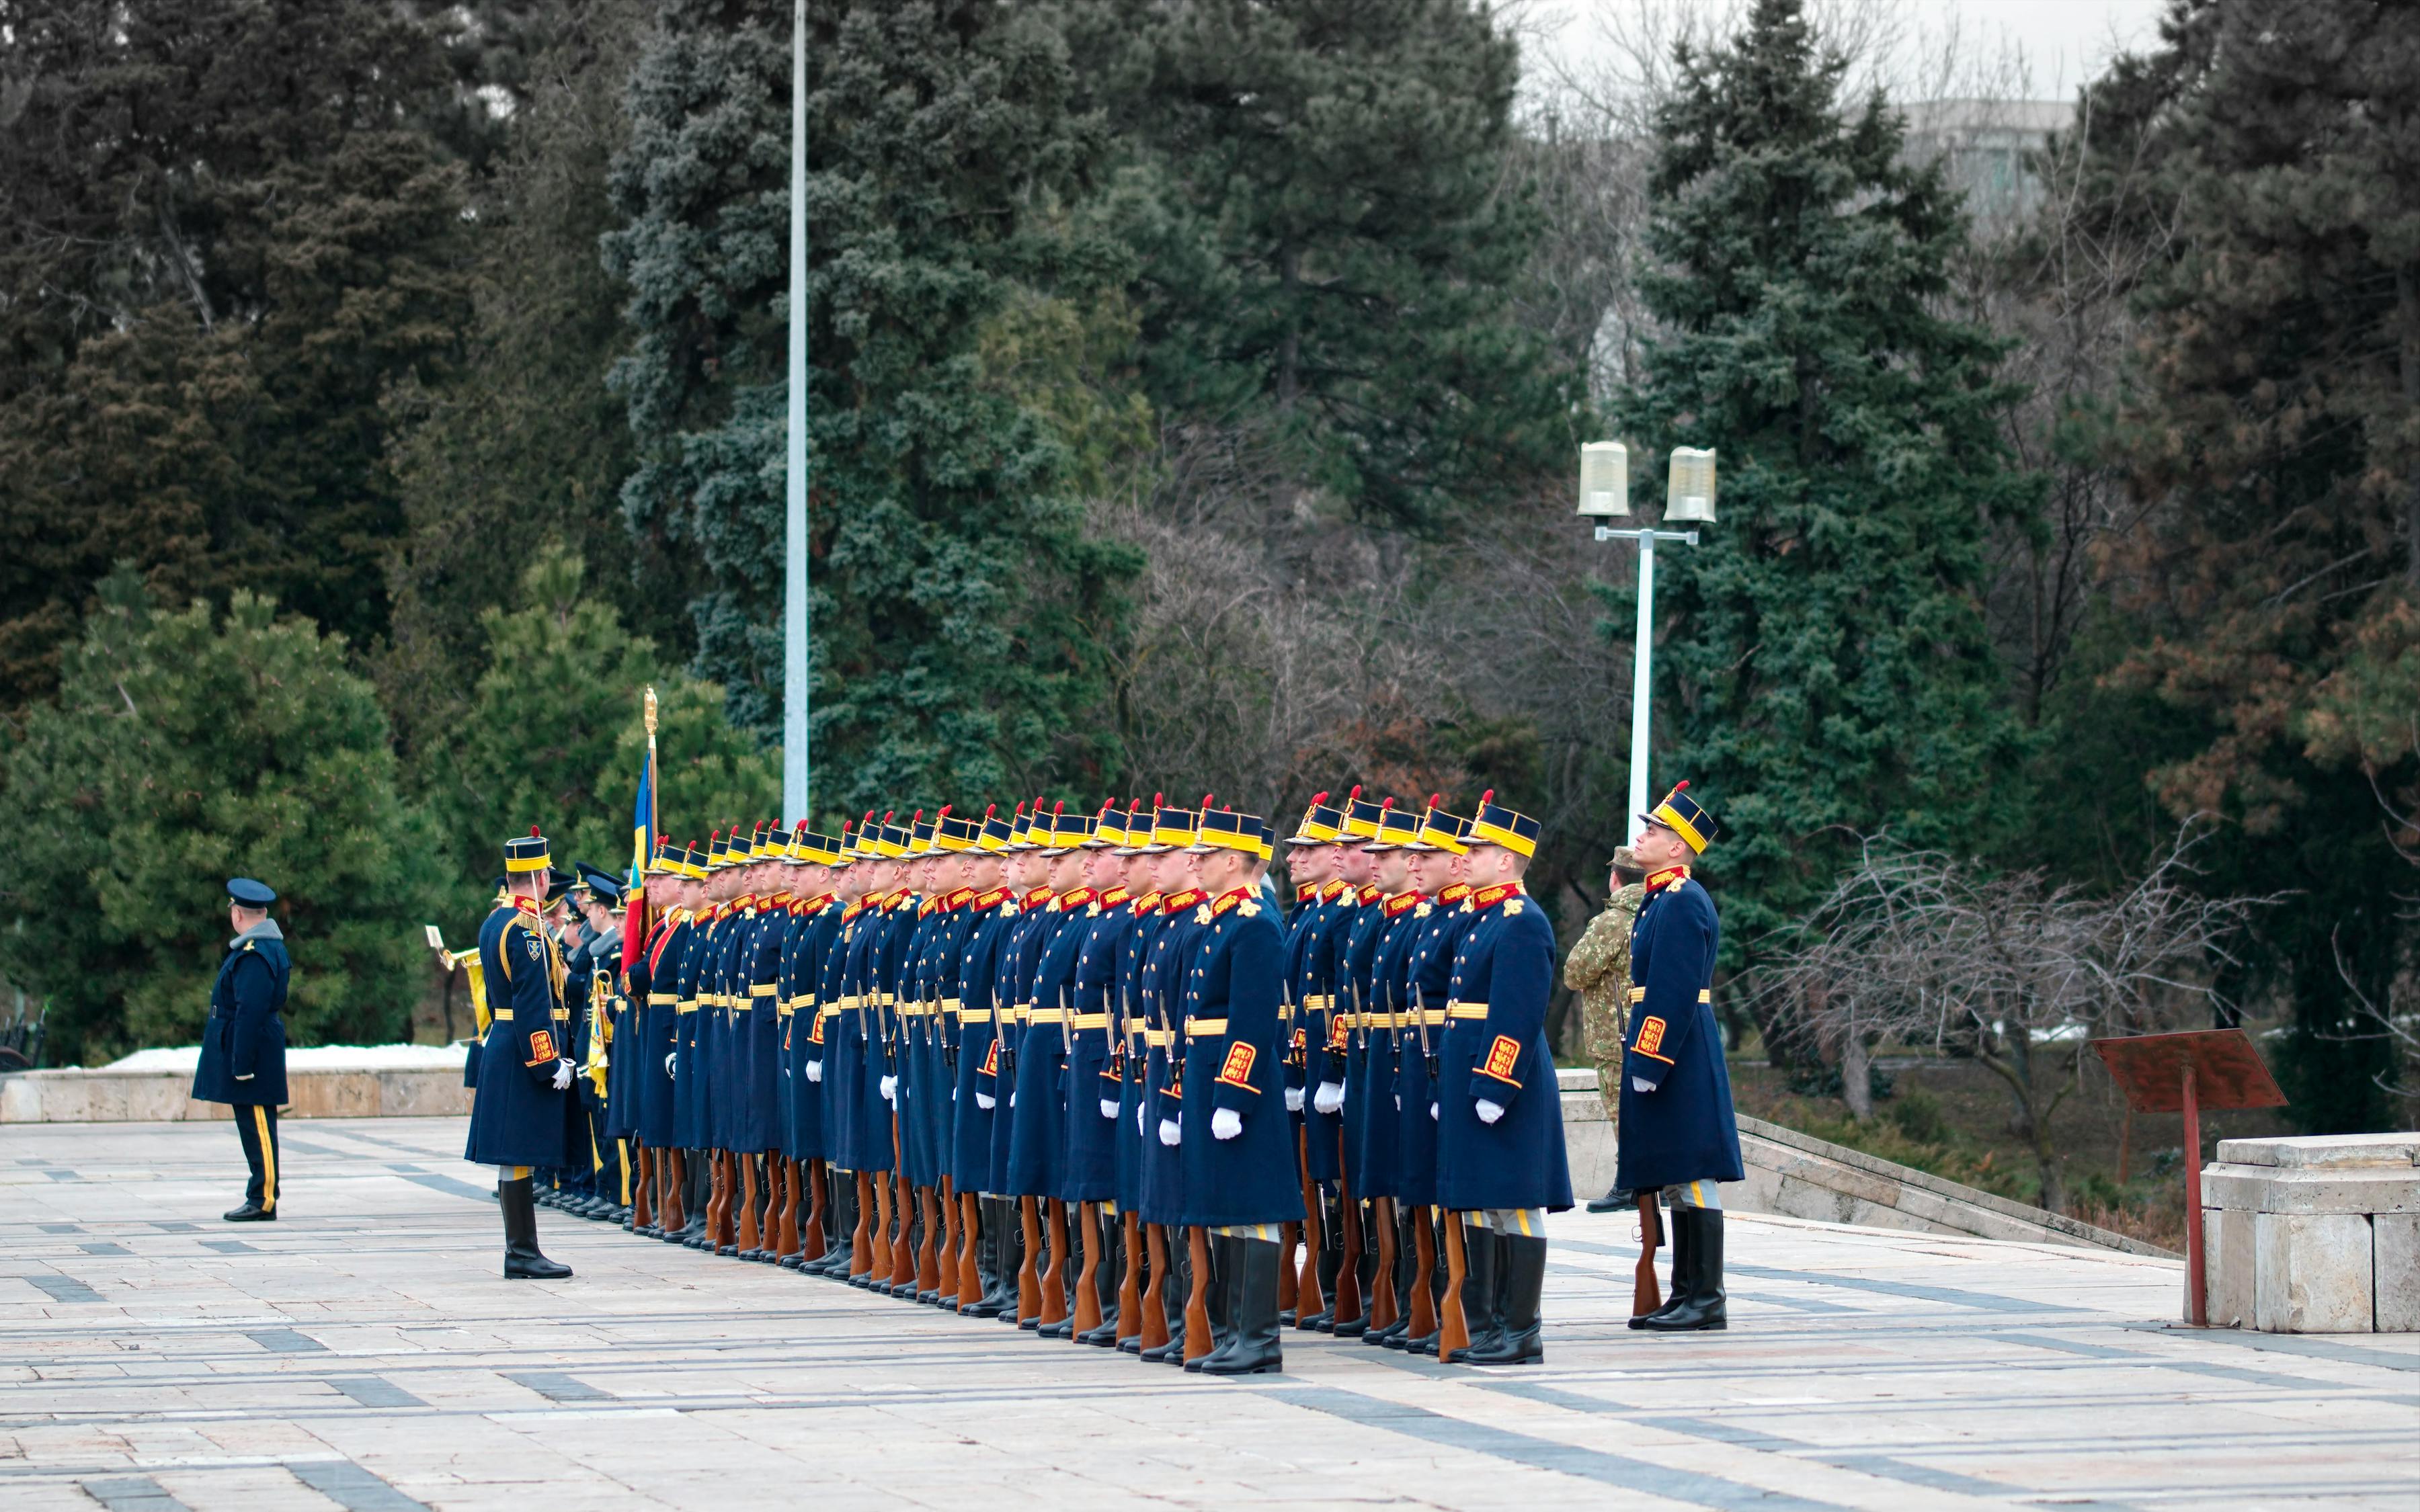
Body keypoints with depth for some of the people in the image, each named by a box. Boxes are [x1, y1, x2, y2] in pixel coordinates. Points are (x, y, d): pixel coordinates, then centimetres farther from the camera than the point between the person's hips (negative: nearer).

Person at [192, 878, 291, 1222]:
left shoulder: (255, 955, -19)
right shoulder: (268, 946, 14)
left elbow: (250, 1013, -23)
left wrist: (242, 1064, -22)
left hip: (251, 1050, -10)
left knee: (258, 1127, -7)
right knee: (254, 1127, 13)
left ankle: (263, 1203, -5)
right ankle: (260, 1198, 17)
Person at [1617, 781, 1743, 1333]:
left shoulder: (1682, 903, -15)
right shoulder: (1662, 899, 17)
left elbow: (1674, 992, -20)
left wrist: (1648, 1064, -21)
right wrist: (1638, 1057, 20)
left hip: (1679, 1055, -10)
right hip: (1662, 1054, 10)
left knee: (1691, 1181, -7)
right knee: (1678, 1183, 12)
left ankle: (1707, 1300, -5)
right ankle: (1686, 1296, 16)